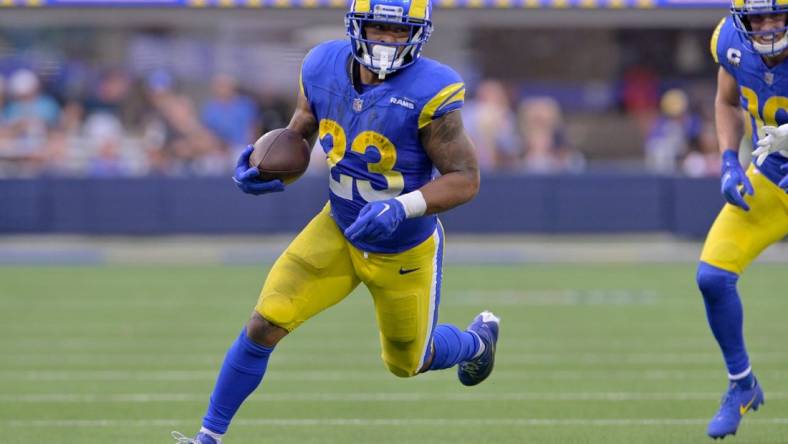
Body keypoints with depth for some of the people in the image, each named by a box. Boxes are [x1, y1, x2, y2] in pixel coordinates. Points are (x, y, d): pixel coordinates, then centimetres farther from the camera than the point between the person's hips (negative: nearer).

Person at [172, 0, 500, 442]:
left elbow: (466, 179, -23)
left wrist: (401, 207, -36)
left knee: (407, 362, 18)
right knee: (265, 324, -13)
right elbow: (301, 129, 7)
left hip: (404, 251, -3)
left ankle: (477, 339, 52)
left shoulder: (429, 93, -28)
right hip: (338, 234, 3)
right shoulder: (325, 68, -12)